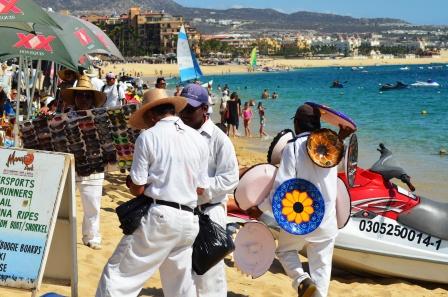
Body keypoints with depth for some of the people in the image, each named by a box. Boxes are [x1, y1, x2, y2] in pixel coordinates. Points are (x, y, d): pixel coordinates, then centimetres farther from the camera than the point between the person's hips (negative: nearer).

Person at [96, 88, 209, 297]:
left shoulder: (148, 136, -4)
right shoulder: (198, 139, 9)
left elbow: (137, 188, -4)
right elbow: (201, 188, 12)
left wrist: (130, 181, 17)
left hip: (158, 216, -5)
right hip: (188, 220, 6)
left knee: (118, 275, -1)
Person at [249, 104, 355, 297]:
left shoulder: (293, 147, -12)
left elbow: (283, 186, -17)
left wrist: (261, 208, -7)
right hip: (327, 220, 4)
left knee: (285, 250, 21)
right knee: (321, 266, 12)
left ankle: (302, 280, -5)